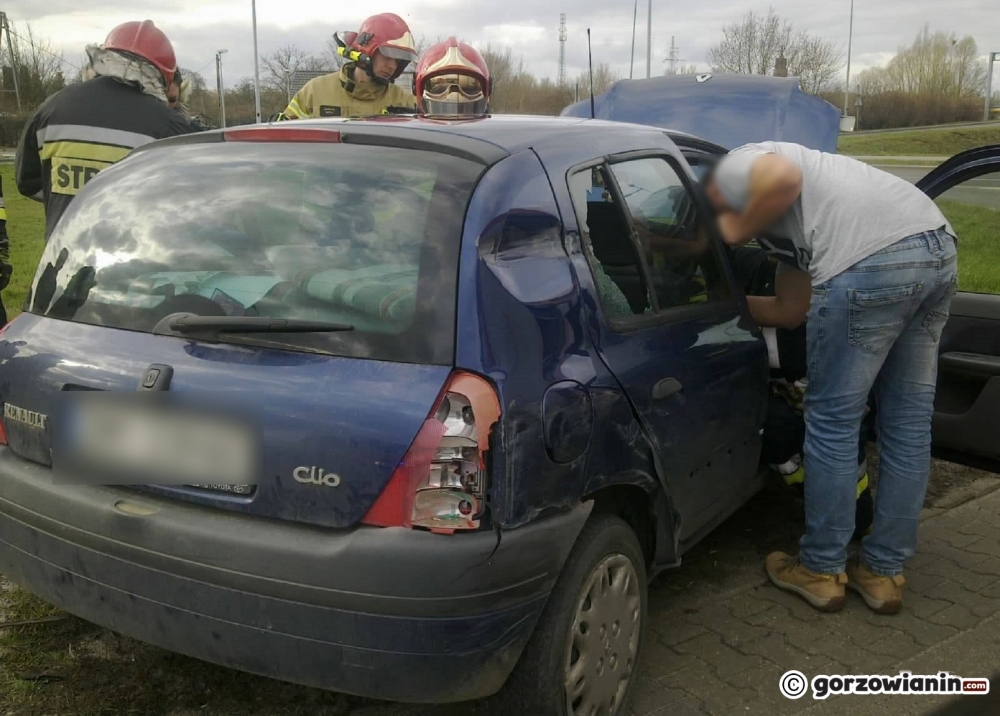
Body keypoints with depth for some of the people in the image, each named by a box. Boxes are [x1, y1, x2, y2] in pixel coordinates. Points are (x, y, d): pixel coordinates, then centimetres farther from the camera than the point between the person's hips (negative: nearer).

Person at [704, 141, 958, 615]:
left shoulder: (733, 169, 12)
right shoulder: (783, 225, 35)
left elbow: (783, 177, -12)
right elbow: (791, 311, 32)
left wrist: (739, 230, 3)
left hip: (871, 260, -10)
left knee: (832, 423, 4)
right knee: (908, 425, 14)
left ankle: (821, 570, 17)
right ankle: (883, 572, 25)